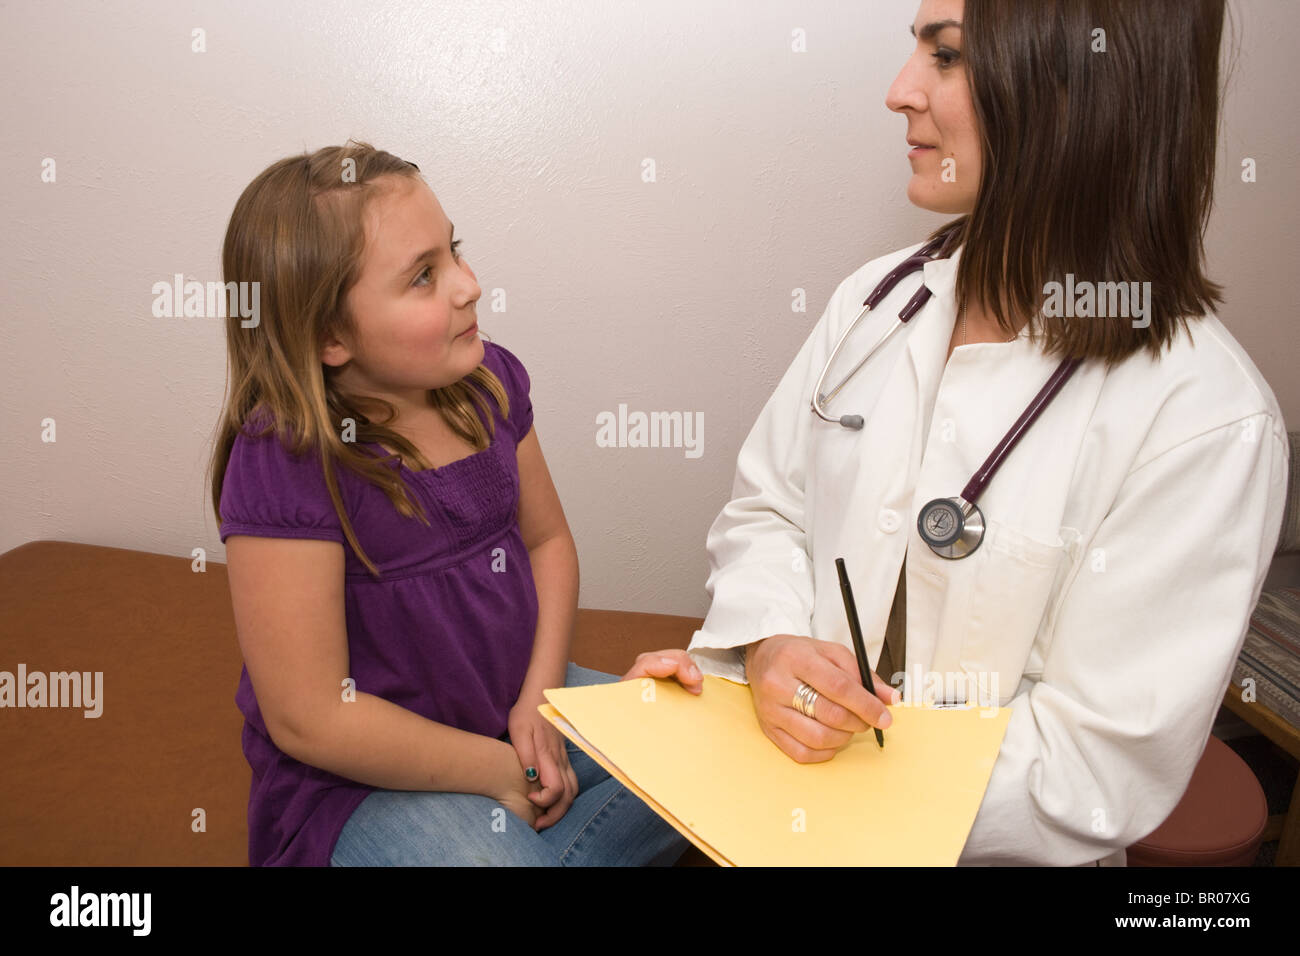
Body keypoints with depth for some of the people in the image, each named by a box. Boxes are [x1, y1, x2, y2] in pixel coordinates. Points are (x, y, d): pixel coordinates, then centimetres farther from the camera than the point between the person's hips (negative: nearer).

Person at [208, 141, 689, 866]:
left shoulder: (489, 380, -5)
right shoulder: (282, 462, -24)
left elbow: (548, 539, 7)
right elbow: (310, 721, -22)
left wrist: (538, 700, -6)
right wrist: (500, 770, -15)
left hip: (515, 704, 7)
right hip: (366, 774, -6)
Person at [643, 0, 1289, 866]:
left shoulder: (1209, 419, -18)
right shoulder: (880, 298, 0)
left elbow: (1105, 769, -17)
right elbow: (764, 509, 3)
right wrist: (766, 651, -17)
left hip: (985, 841, -3)